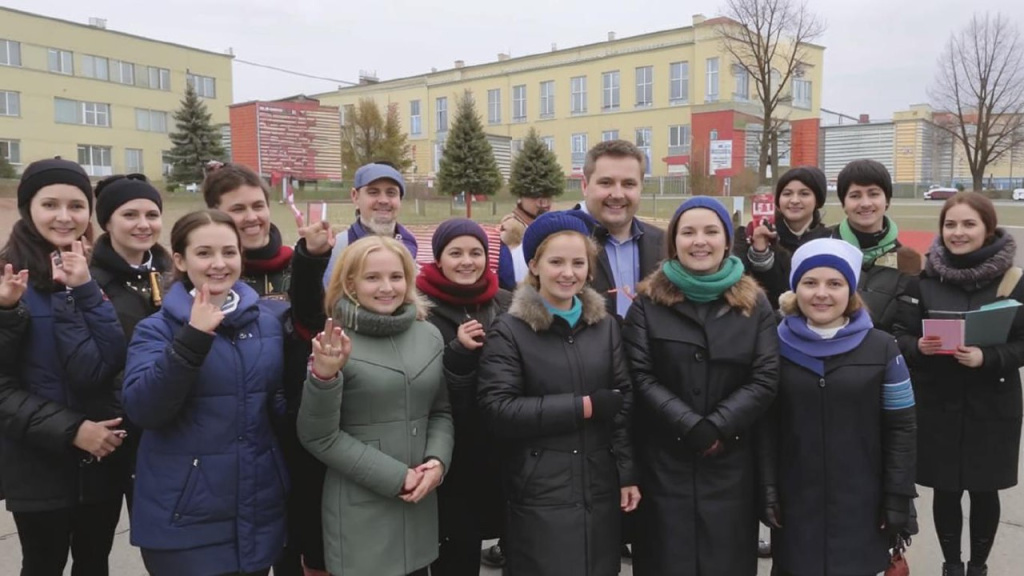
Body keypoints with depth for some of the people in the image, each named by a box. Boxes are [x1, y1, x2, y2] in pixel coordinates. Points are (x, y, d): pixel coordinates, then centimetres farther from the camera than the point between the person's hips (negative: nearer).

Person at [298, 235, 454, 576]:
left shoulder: (429, 335, 4)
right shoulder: (336, 343, -10)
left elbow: (441, 411, 9)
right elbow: (318, 435, -9)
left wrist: (438, 461, -6)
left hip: (420, 504, 5)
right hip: (361, 510, -4)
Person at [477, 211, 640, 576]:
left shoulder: (605, 325, 8)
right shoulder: (509, 331, -6)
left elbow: (625, 401, 6)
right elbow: (497, 411, -16)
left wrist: (628, 474, -1)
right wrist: (585, 406, -14)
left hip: (599, 488, 4)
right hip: (539, 494, -4)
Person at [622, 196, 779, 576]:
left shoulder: (754, 304, 5)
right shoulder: (648, 303, 1)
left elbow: (765, 380, -4)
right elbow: (641, 379, -7)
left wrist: (717, 427, -15)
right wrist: (691, 426, -17)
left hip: (731, 462, 1)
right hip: (665, 462, -1)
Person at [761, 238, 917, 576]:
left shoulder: (881, 348, -2)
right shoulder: (776, 346, -3)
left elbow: (901, 429, -1)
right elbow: (763, 426, -2)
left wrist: (898, 497, -4)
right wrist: (767, 491, -6)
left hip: (862, 506, 0)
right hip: (794, 503, 0)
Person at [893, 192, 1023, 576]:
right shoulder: (925, 279, -1)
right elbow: (901, 337, 0)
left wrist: (988, 358, -22)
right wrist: (919, 347, -21)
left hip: (992, 406, 0)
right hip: (937, 405, 1)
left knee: (984, 490, 11)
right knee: (945, 490, 8)